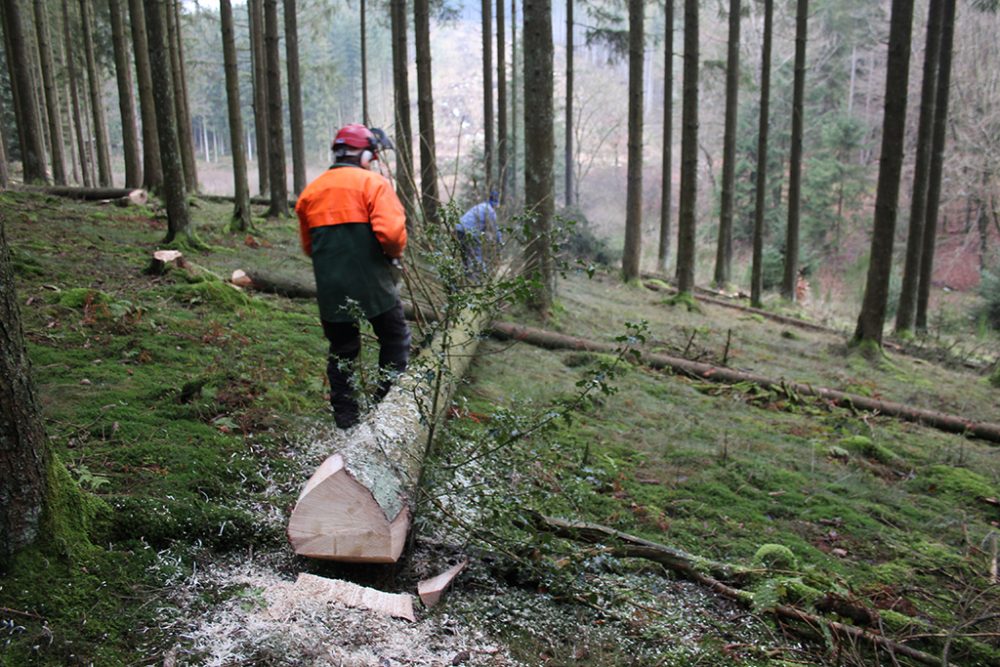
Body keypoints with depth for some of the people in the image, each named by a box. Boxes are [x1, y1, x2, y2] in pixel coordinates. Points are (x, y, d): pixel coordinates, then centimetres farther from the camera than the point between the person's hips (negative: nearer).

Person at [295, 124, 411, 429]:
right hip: (372, 284, -5)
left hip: (330, 289, 5)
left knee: (341, 351, 16)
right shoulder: (374, 183, -7)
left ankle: (346, 418, 20)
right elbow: (391, 232, -20)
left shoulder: (311, 192, 11)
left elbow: (308, 246, 16)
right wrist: (395, 253, 0)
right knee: (395, 341, 14)